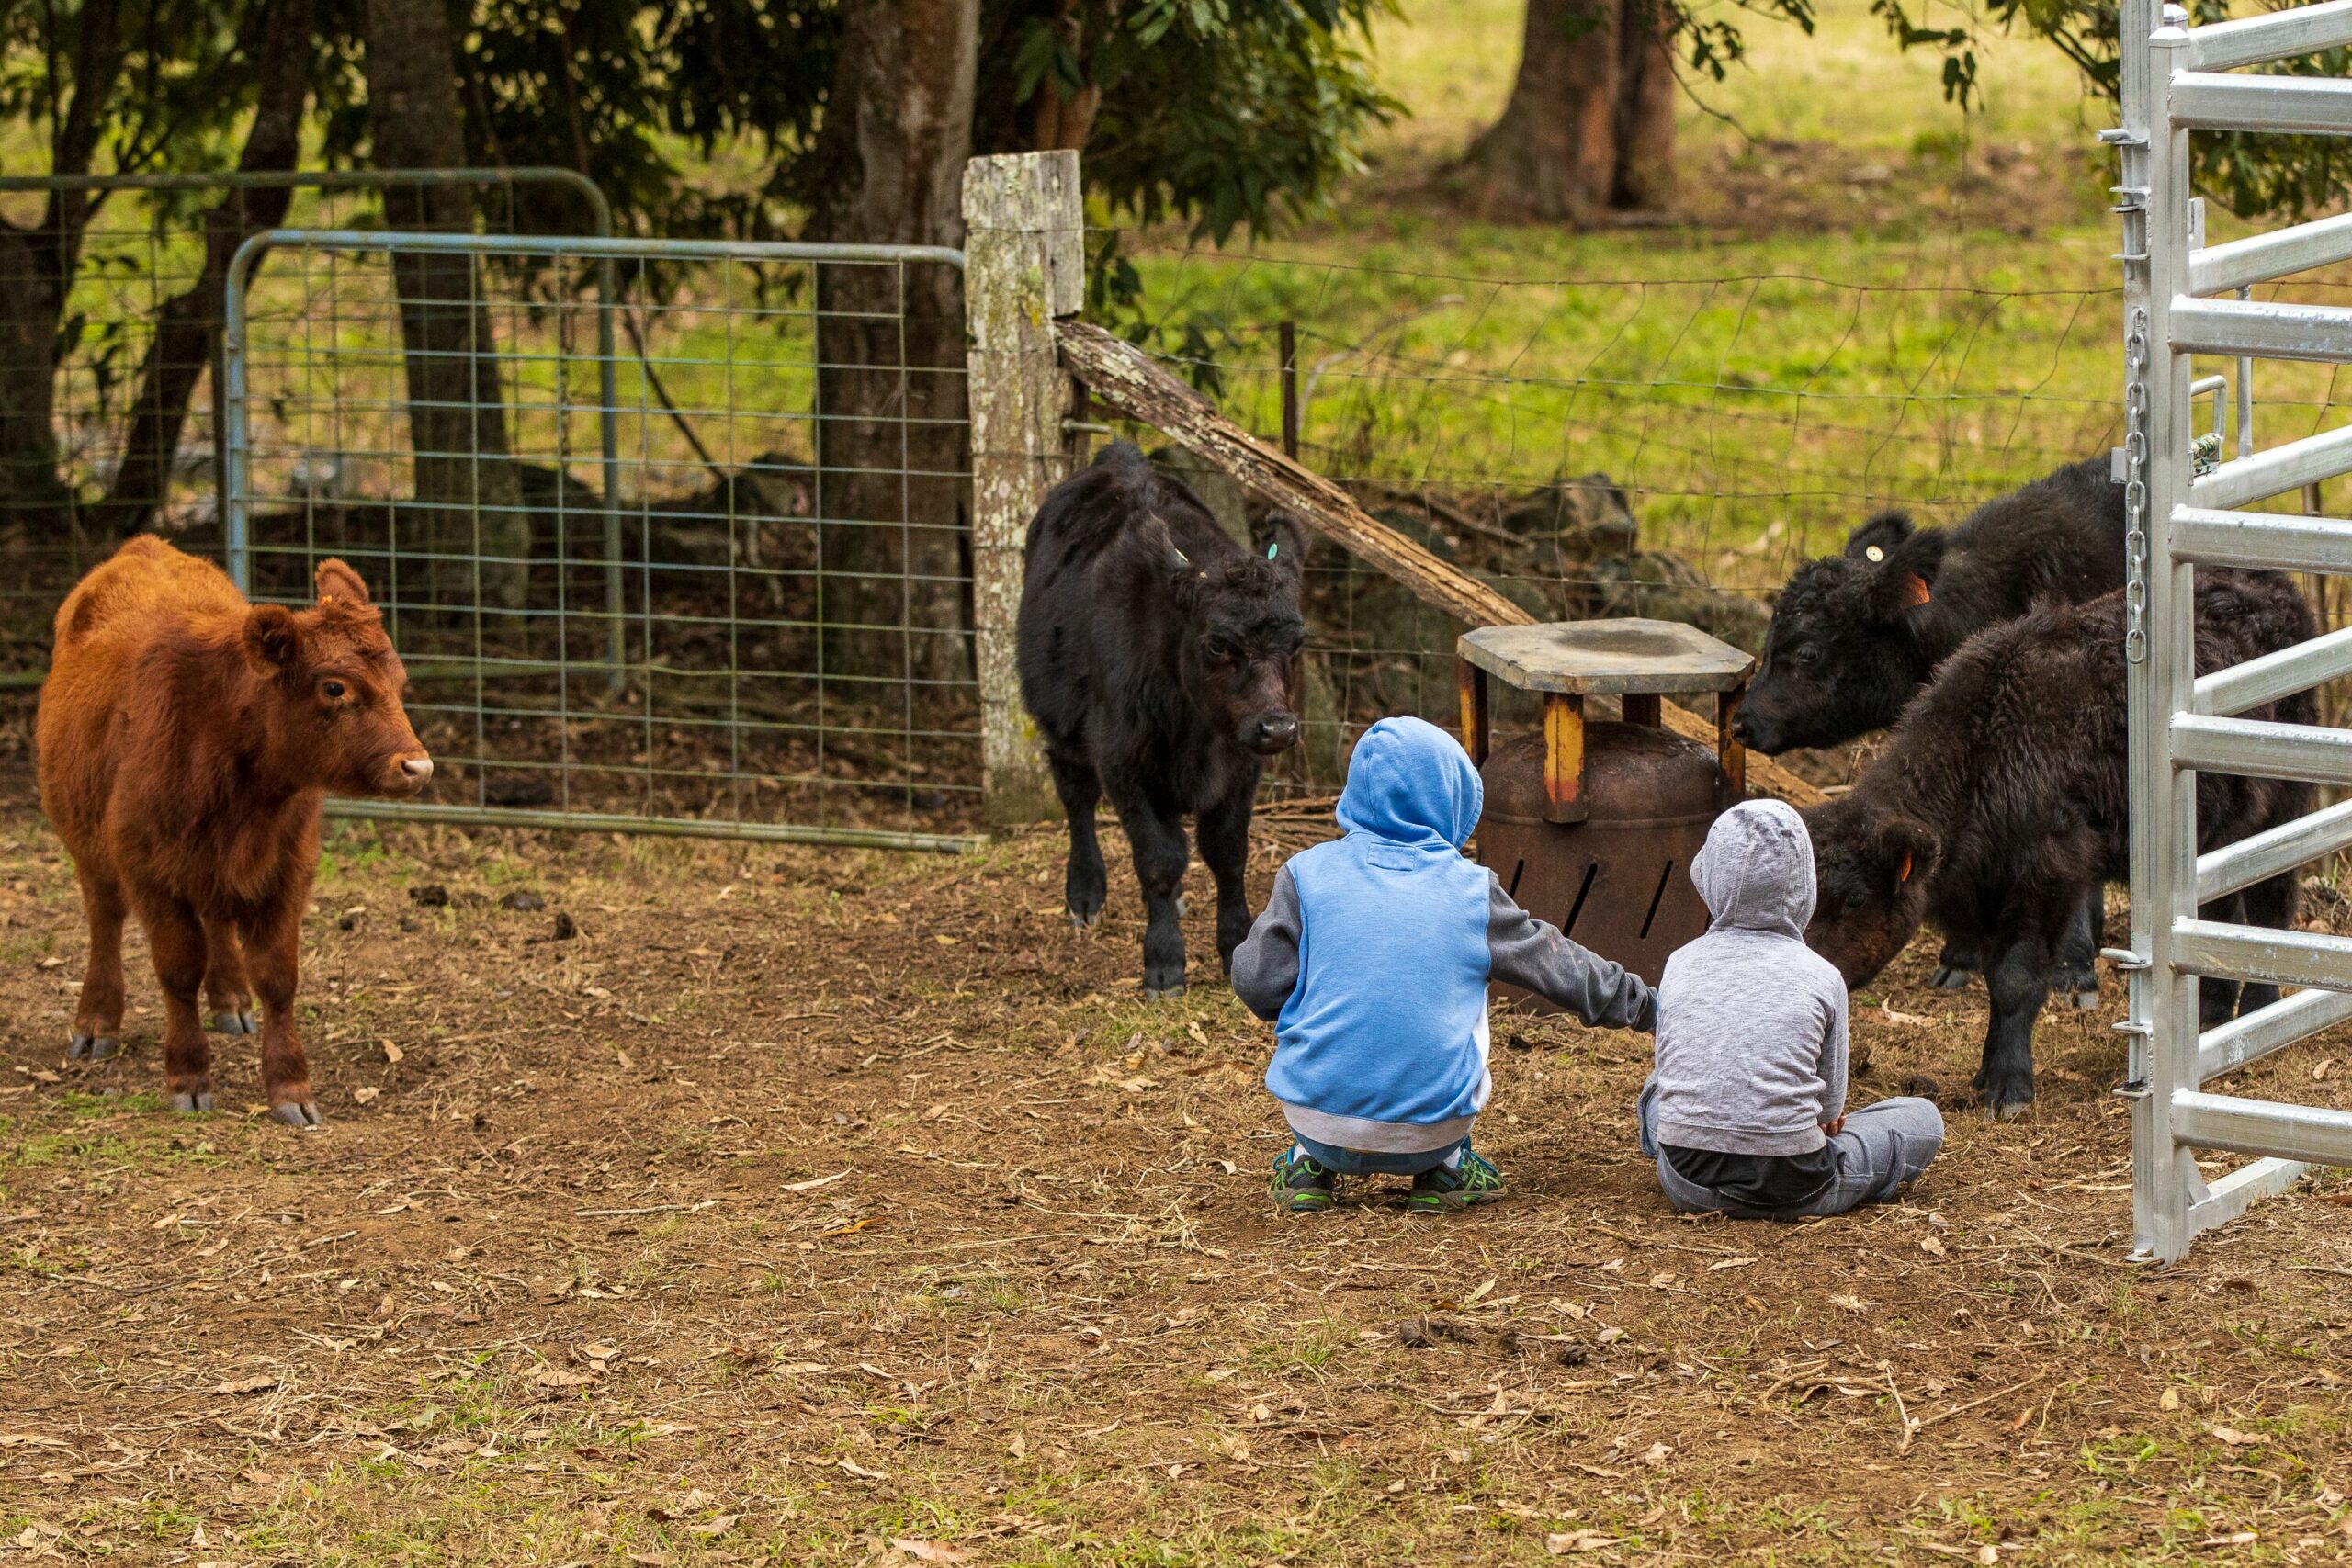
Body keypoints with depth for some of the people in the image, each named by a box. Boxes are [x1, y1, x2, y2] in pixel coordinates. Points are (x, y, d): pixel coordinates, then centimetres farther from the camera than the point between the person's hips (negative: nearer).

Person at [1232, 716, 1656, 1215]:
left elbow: (1256, 984, 1)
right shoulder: (1472, 891, 3)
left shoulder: (1308, 874, 0)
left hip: (1319, 1115, 1)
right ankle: (1445, 1168, 24)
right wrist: (1640, 1003, 31)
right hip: (1430, 1131, -1)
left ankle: (1311, 1164, 24)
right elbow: (1558, 965, 15)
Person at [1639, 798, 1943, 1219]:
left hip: (1687, 1183, 2)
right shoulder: (1820, 977, -7)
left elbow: (1668, 1070, 10)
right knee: (1923, 1118, 18)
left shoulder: (1681, 964, 0)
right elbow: (1830, 1107, 1)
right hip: (1790, 1191, -2)